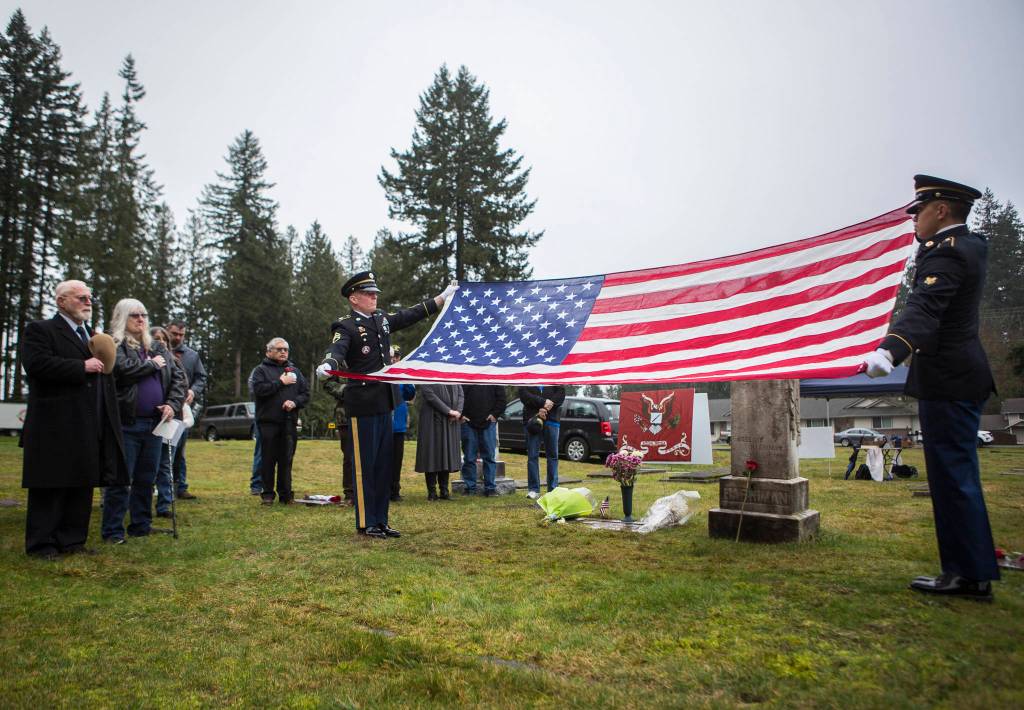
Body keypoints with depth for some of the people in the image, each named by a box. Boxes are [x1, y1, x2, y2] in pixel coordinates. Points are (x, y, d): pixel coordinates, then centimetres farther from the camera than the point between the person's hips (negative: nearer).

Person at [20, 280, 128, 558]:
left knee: (83, 484, 9)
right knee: (50, 485, 0)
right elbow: (36, 364, -18)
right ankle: (41, 544, 11)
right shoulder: (39, 330, -1)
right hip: (55, 427, -7)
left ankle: (72, 540, 18)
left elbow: (105, 377, 27)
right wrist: (82, 367, -16)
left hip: (89, 430, 7)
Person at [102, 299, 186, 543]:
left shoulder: (158, 348, 15)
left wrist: (173, 404, -5)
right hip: (126, 423, -5)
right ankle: (113, 531, 9)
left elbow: (179, 376, 10)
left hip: (154, 423, 5)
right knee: (120, 480, -1)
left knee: (146, 479, 12)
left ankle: (141, 526, 23)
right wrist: (153, 364, -5)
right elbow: (124, 368, -21)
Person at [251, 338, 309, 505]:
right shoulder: (261, 370, 6)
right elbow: (259, 389, -12)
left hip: (289, 422, 3)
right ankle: (268, 494, 11)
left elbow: (306, 393, 10)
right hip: (268, 422, -3)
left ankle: (285, 493, 13)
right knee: (268, 459, 1)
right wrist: (281, 382, -10)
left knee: (286, 459, 5)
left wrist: (295, 402, -8)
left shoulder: (294, 370, 16)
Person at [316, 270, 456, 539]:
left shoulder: (381, 320, 13)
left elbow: (412, 314, 22)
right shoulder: (346, 326, -8)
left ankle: (381, 520, 21)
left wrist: (444, 296, 27)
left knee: (383, 465, 11)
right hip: (362, 406, -8)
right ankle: (366, 524, 11)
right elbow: (337, 349, -26)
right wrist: (327, 365, -48)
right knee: (364, 466, 1)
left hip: (384, 405, 8)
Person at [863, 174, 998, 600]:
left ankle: (970, 575, 4)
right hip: (963, 377, 11)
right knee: (957, 474, 16)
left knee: (952, 476, -4)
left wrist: (889, 351, -49)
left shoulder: (946, 253, -17)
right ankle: (971, 568, 27)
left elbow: (924, 308, -36)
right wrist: (927, 240, 28)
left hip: (947, 382, -11)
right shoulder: (969, 245, 13)